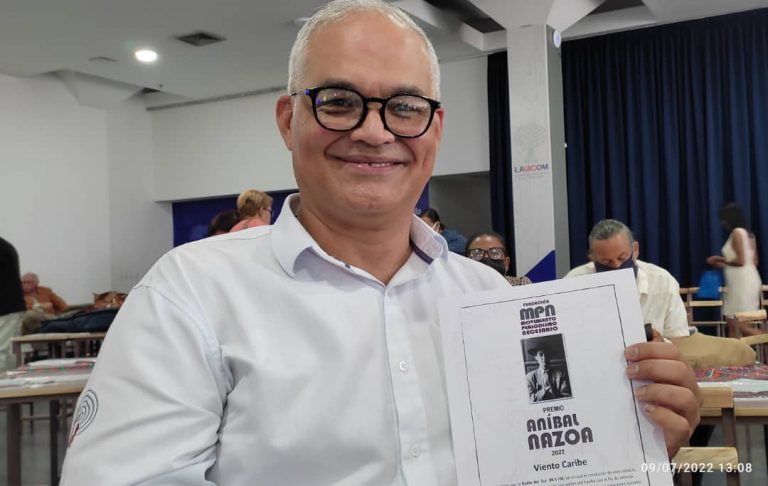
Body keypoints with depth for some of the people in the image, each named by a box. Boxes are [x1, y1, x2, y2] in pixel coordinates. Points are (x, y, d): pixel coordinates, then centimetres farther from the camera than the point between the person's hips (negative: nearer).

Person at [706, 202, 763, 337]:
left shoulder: (737, 232, -11)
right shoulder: (747, 233, 16)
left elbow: (740, 261, -18)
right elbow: (754, 261, 18)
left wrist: (721, 260, -4)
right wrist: (725, 264, 19)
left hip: (742, 282, -10)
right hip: (747, 280, 10)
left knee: (736, 324, -9)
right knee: (733, 323, 8)